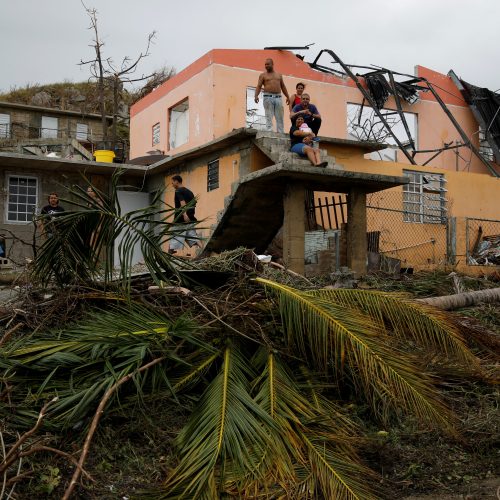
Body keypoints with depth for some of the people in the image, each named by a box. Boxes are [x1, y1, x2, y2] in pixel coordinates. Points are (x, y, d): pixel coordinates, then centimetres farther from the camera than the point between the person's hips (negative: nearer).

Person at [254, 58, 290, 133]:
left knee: (280, 118, 0)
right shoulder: (263, 75, 8)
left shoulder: (279, 75, 19)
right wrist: (256, 95, -17)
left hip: (278, 97, 3)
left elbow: (283, 87, 21)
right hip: (268, 97, -3)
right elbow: (259, 86, -1)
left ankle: (281, 133, 0)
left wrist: (287, 97, 13)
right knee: (269, 117, -8)